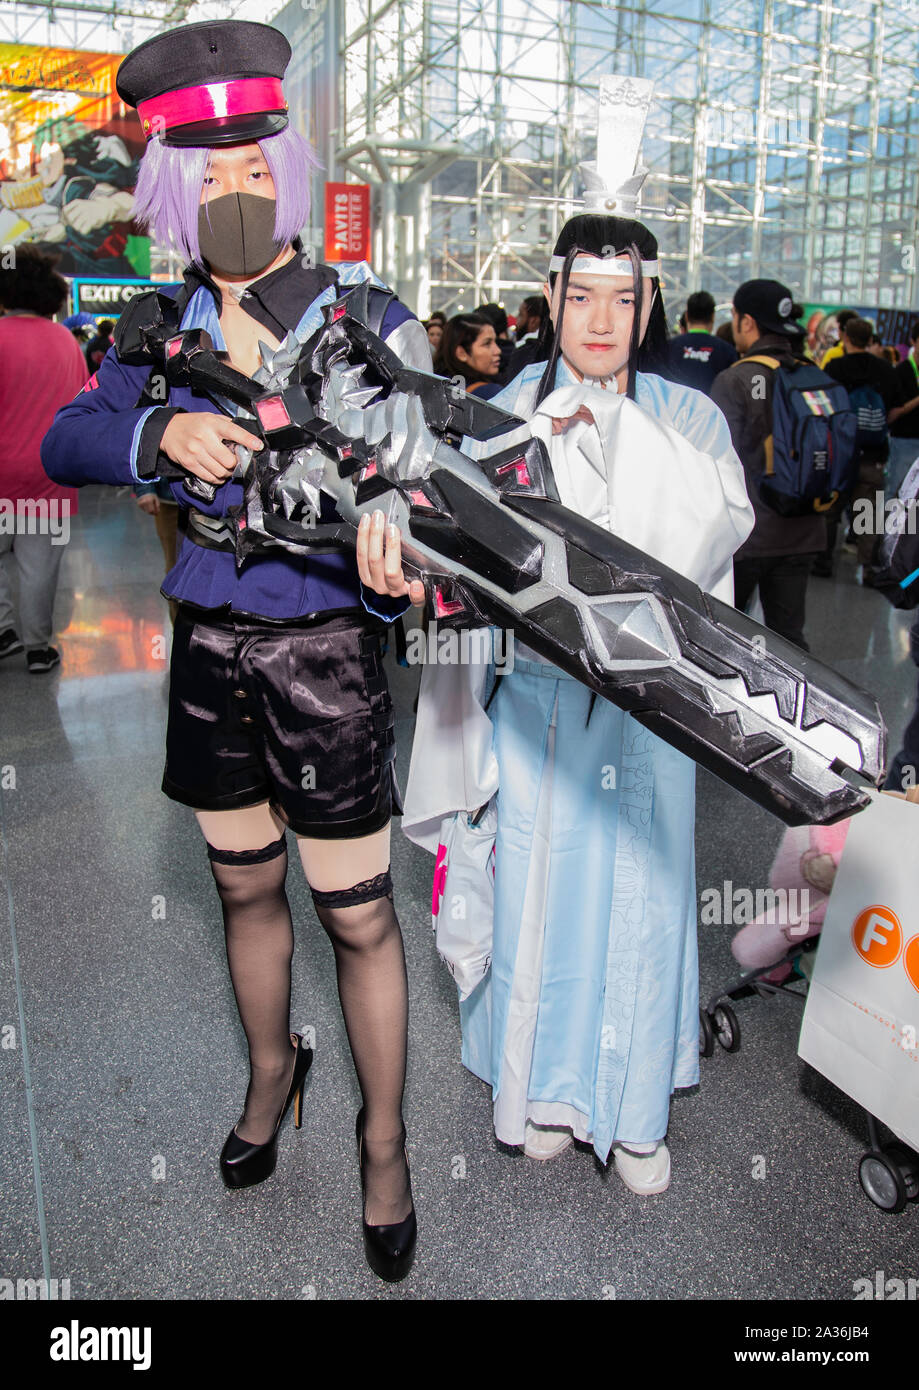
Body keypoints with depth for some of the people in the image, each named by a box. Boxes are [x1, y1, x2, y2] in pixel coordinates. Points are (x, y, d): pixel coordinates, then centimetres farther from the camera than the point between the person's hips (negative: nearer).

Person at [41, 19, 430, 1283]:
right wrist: (160, 432, -24)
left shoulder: (368, 322, -5)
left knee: (358, 915, 4)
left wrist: (392, 526, -41)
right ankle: (272, 1072, 46)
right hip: (208, 645, 4)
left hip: (325, 652, -4)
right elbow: (63, 444, -3)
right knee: (244, 889, 20)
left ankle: (383, 1142, 27)